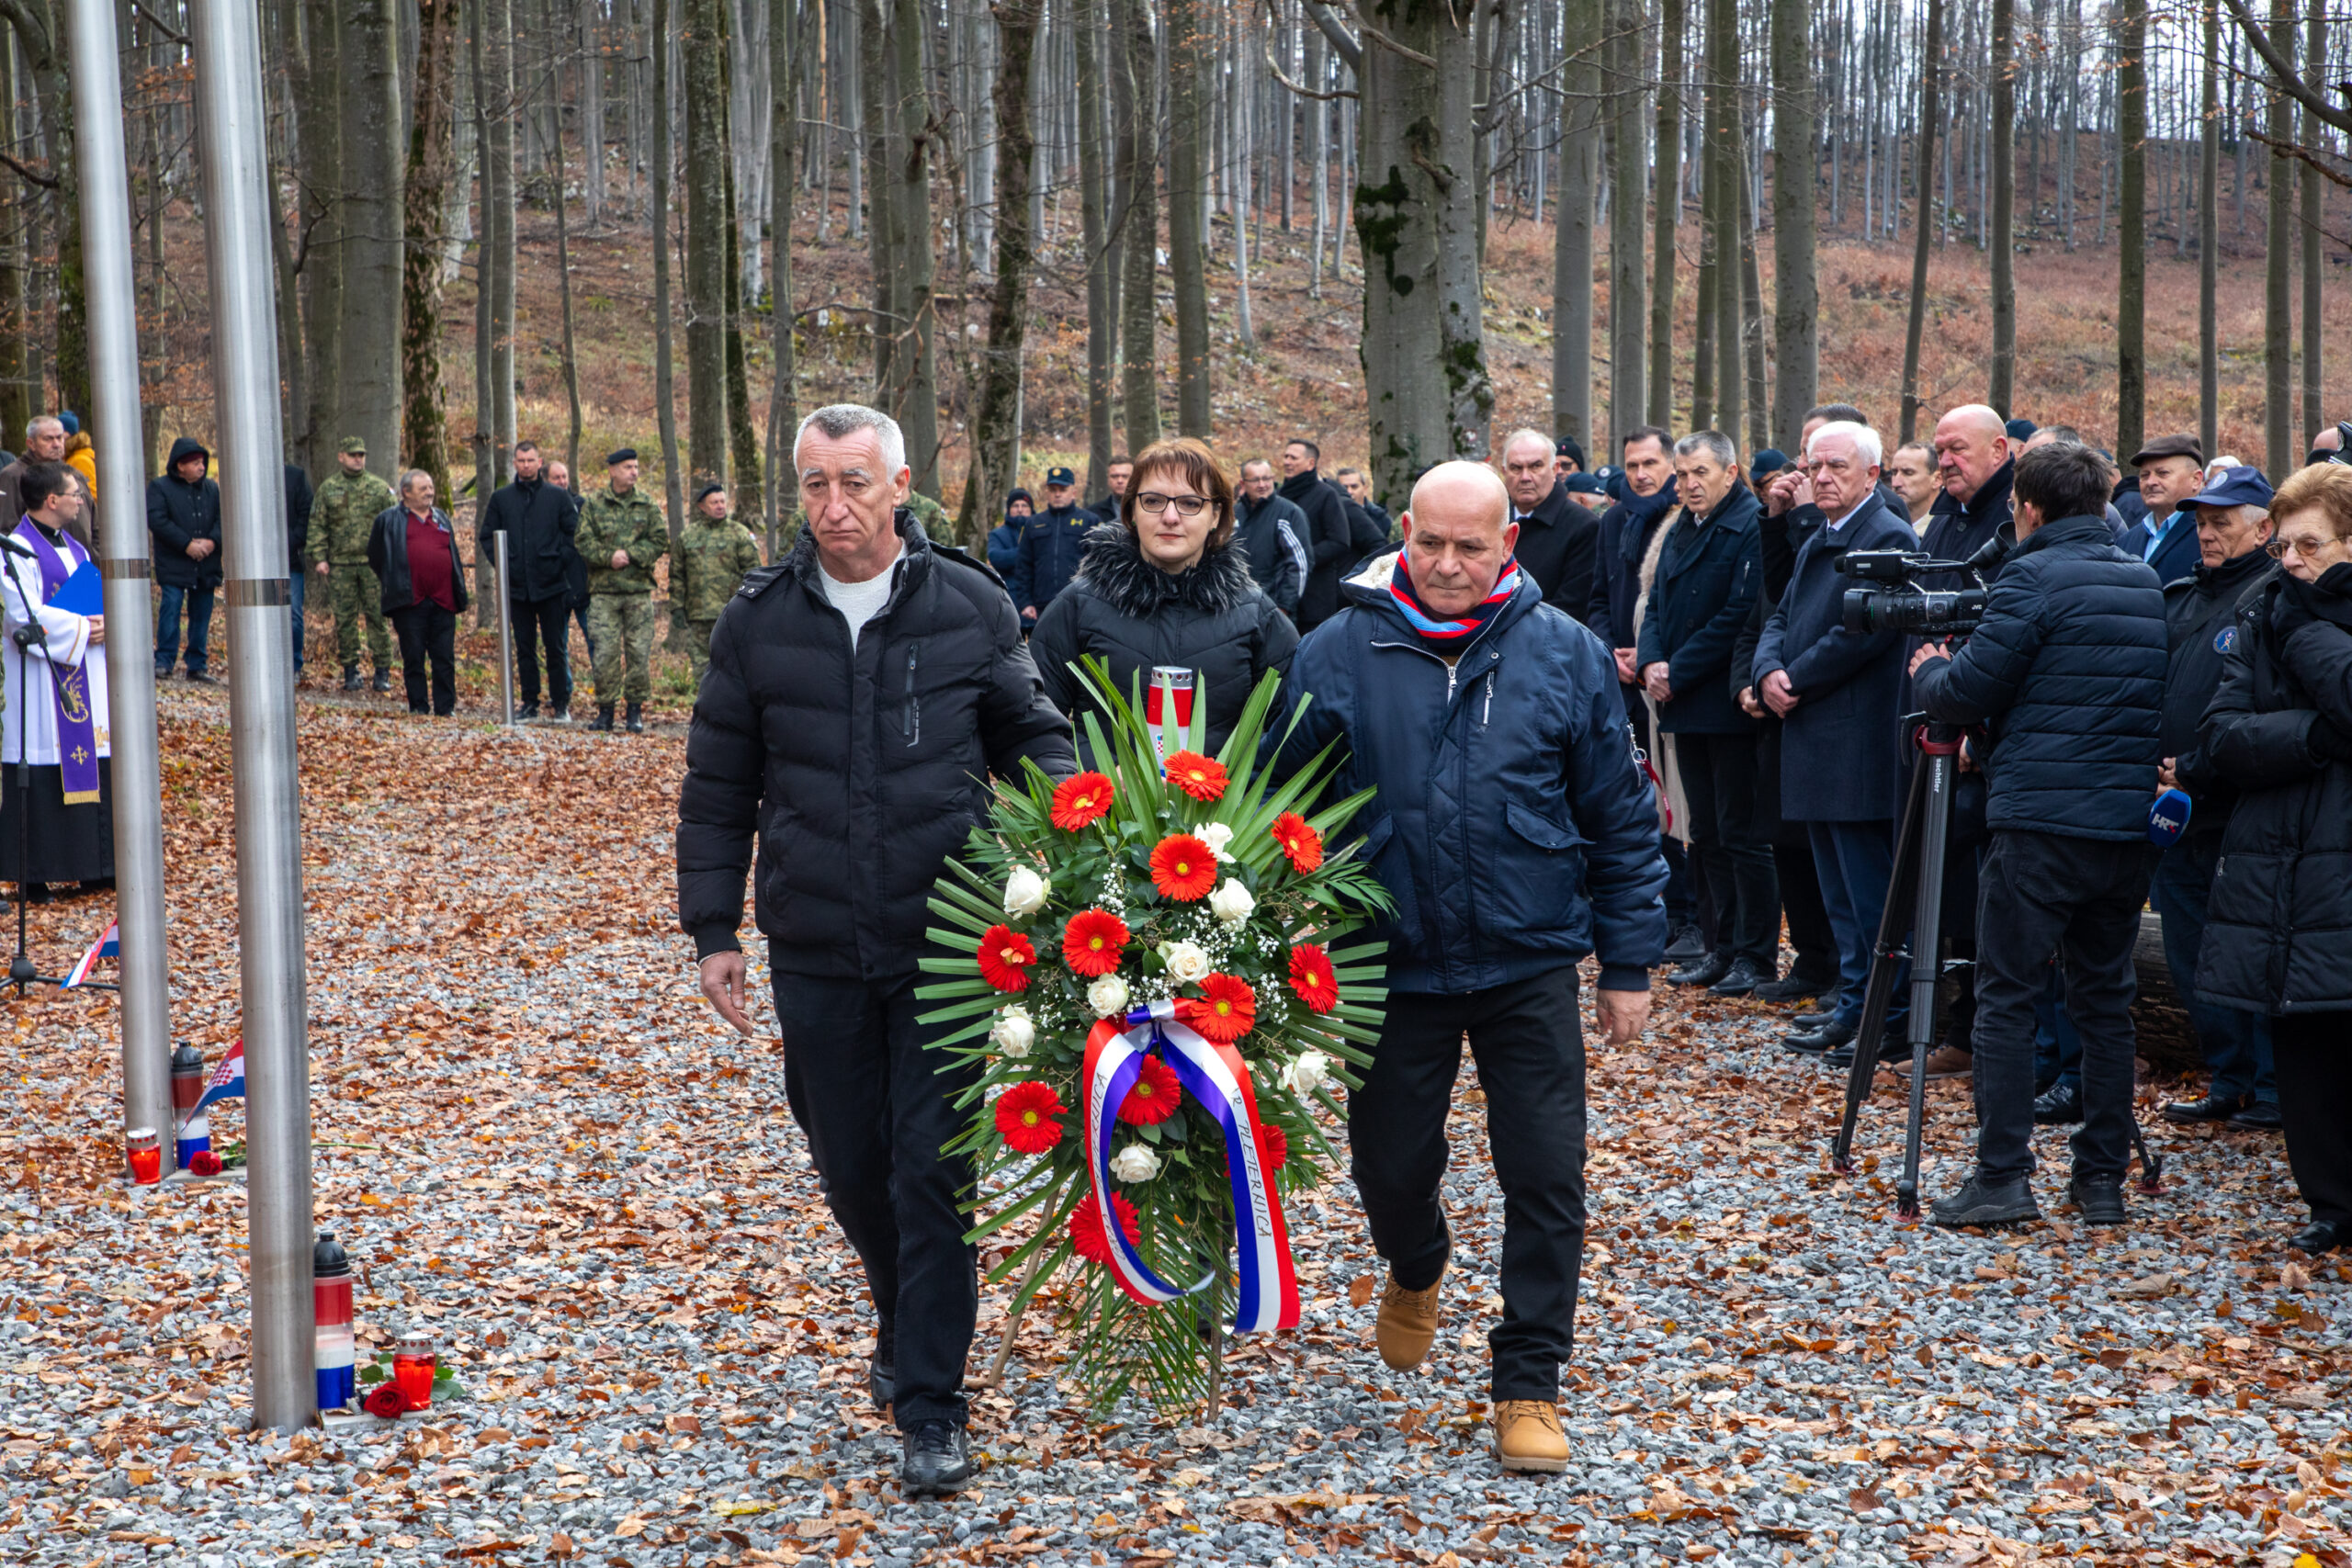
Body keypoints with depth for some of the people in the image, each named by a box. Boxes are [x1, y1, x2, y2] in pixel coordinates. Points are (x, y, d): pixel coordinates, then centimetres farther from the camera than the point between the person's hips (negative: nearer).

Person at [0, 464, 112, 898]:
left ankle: (94, 864, 16)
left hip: (86, 674, 8)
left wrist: (104, 623, -4)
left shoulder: (74, 548, 16)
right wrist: (82, 626, -17)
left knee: (93, 760, 8)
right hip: (42, 676, -8)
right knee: (43, 771, -6)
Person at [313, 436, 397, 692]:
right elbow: (317, 525, 7)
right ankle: (350, 670, 12)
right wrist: (320, 557, -3)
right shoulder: (328, 488, 8)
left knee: (378, 616, -2)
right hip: (340, 565, 1)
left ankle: (383, 671, 4)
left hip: (373, 563, -1)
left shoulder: (379, 487, 6)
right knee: (344, 618, 4)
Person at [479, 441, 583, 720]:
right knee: (524, 649, 8)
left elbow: (574, 532, 3)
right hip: (517, 587, 2)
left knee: (556, 648, 0)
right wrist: (502, 563, 0)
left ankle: (560, 704, 6)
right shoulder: (501, 497, 8)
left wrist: (560, 561, -6)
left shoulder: (558, 496, 2)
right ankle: (529, 703, 14)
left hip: (552, 585, -2)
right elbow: (486, 536, 13)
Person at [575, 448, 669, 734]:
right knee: (604, 653, -4)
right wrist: (610, 557, -15)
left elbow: (661, 540, 2)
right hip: (603, 591, -1)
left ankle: (636, 710, 9)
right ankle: (605, 710, 6)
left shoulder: (647, 504, 8)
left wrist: (630, 555, -10)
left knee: (639, 652, -1)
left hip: (639, 591, 1)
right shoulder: (592, 505, 6)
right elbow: (584, 543, 0)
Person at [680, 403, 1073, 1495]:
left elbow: (1033, 737, 9)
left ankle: (931, 1405, 5)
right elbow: (717, 789, 8)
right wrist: (712, 929, 6)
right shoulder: (758, 620, 2)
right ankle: (908, 1328, 38)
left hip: (946, 945, -2)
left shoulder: (970, 606, -2)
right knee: (850, 1164, 13)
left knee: (933, 1169, -3)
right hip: (814, 951, 2)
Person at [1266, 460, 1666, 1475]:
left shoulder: (1565, 654, -1)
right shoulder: (1337, 655, -3)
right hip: (1390, 964, 1)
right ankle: (1415, 1271, 46)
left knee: (1546, 1178, -1)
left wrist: (1629, 963, 3)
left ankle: (1528, 1385, 14)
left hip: (1530, 965, 0)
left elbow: (1620, 818, 4)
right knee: (1390, 1163, 12)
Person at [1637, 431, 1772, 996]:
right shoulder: (1680, 530, 15)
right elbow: (1656, 605, 17)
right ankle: (1727, 945, 21)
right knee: (1707, 836, 13)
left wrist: (1678, 673, -16)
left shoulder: (1751, 527, -11)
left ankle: (1756, 955, 5)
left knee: (1740, 834, -3)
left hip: (1730, 705, -8)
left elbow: (1741, 616, -18)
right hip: (1686, 706, 8)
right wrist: (1651, 662, -3)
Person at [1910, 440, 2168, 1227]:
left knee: (2005, 997, -1)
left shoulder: (2032, 579, -8)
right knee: (2105, 998, 12)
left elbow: (1969, 691, -10)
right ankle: (2103, 1180, 14)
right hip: (2131, 825, 7)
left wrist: (1928, 672, 13)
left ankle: (2001, 1178, -3)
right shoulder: (2148, 583, 14)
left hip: (2039, 821, -7)